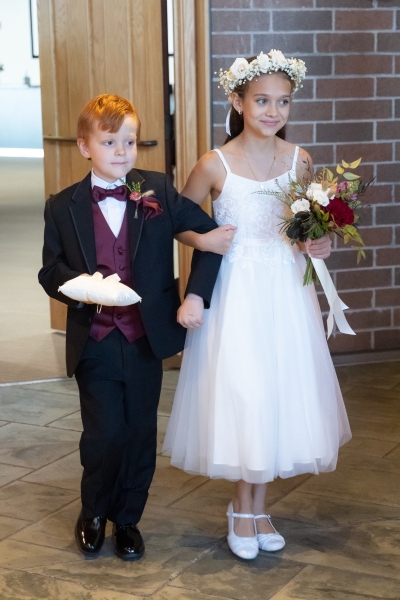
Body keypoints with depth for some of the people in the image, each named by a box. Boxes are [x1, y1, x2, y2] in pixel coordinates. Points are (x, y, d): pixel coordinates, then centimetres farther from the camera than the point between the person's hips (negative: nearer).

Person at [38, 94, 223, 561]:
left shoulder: (159, 192, 0)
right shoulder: (62, 208, 0)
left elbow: (211, 234, 3)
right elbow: (50, 271, 5)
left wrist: (195, 295, -6)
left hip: (146, 340, 1)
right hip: (94, 343, -1)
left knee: (141, 434, 10)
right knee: (104, 434, -3)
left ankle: (127, 519, 31)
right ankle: (92, 515, 25)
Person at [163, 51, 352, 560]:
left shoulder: (299, 160, 1)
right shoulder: (215, 165, -9)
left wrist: (318, 244, -5)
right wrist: (201, 240, -15)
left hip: (286, 291, 4)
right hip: (236, 292, -3)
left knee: (280, 395, 9)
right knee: (240, 397, 0)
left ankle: (255, 506, 27)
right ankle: (244, 507, 22)